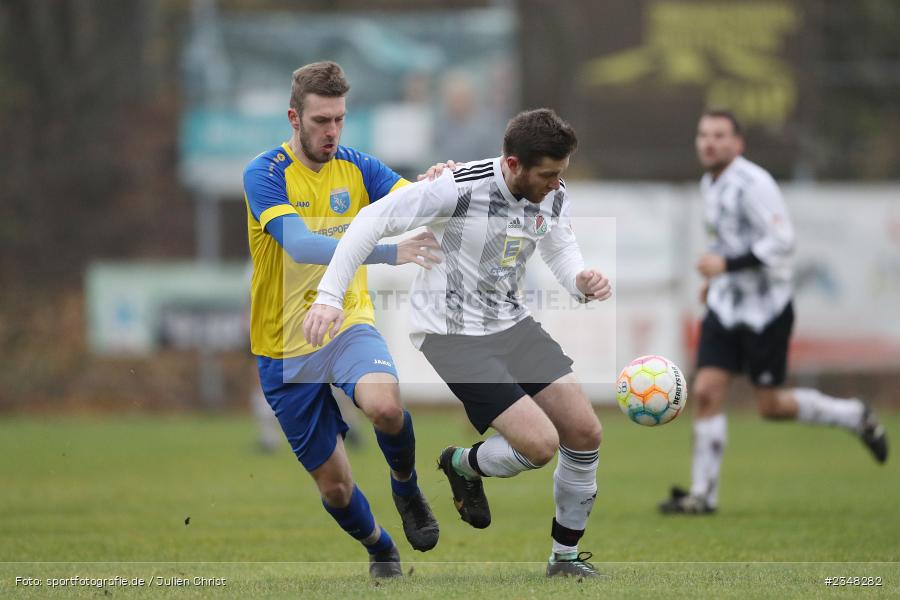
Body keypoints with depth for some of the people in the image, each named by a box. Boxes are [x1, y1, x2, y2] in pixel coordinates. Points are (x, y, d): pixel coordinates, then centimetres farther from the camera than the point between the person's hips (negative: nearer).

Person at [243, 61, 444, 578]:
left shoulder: (357, 168, -1)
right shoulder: (265, 175, -15)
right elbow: (300, 244, -31)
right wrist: (388, 253, -43)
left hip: (348, 322, 2)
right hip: (287, 346, -1)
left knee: (384, 404, -33)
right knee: (334, 484, 3)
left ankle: (406, 485, 0)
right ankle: (379, 548, 36)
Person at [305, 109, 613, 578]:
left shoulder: (553, 196, -4)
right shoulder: (458, 188, -25)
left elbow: (560, 249, 14)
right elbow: (373, 221, -21)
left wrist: (582, 281, -11)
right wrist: (329, 297, -27)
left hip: (512, 324, 7)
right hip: (453, 336, -7)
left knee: (585, 434, 0)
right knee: (539, 443, -19)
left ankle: (566, 557, 20)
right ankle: (464, 467, 16)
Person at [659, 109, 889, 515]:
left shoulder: (753, 184, -18)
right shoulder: (710, 184, 10)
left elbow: (781, 241, -24)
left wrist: (727, 265, -27)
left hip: (765, 309, -7)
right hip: (726, 306, 7)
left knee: (771, 406, 0)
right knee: (706, 392, -5)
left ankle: (855, 417, 23)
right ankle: (702, 493, -2)